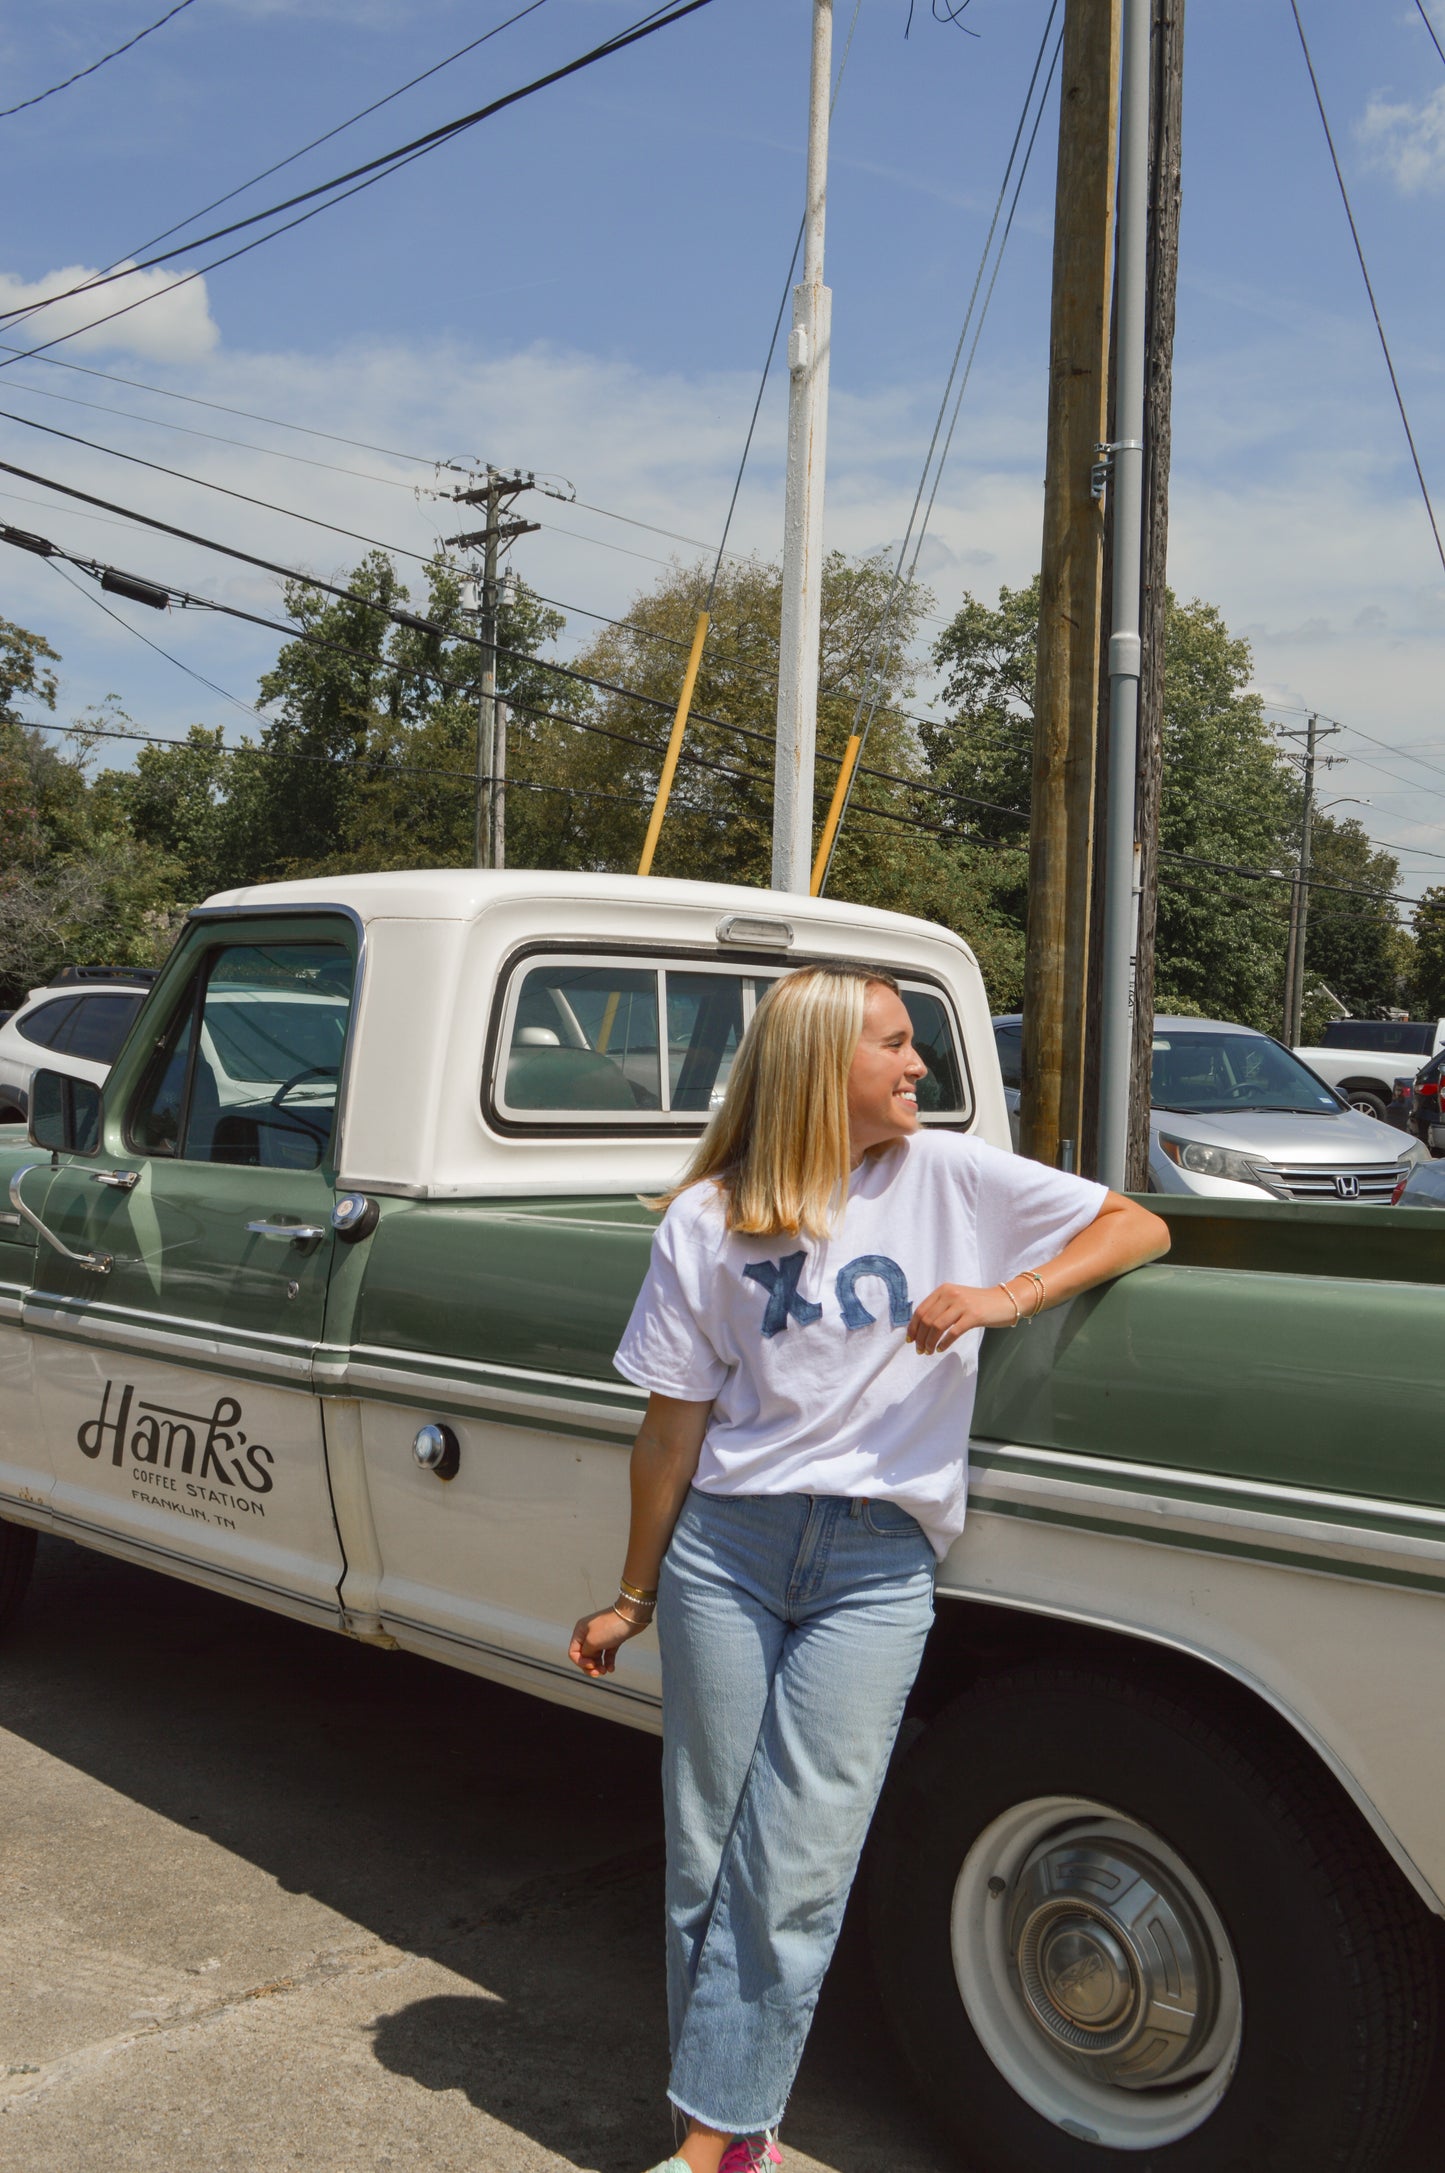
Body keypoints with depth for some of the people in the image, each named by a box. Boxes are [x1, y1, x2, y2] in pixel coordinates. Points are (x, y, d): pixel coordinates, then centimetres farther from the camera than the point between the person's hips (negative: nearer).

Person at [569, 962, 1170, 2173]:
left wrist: (1009, 1295, -16)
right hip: (725, 1546, 1)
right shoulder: (708, 1222, 2)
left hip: (876, 1570, -1)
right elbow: (673, 1428, 7)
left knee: (796, 1878, -3)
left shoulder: (947, 1176, 2)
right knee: (704, 1857, 8)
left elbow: (1141, 1228, 0)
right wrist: (635, 1597, 12)